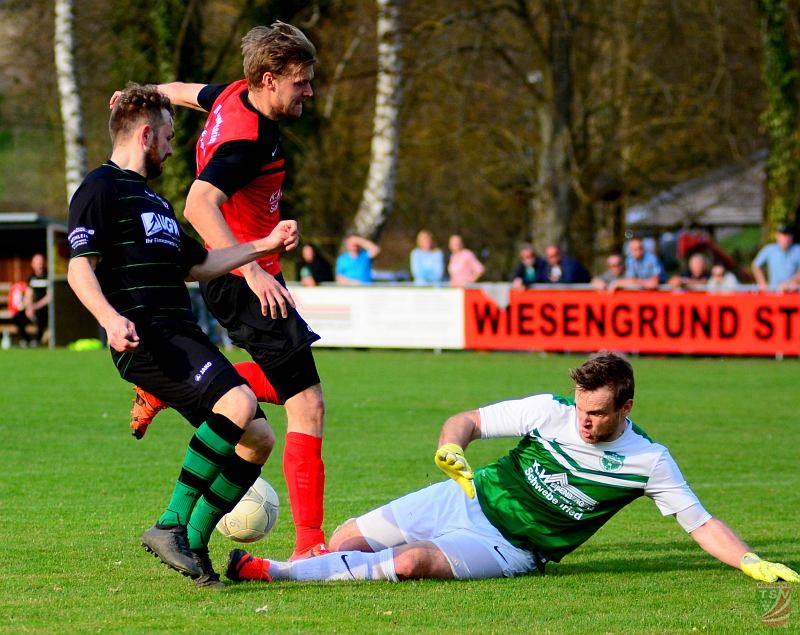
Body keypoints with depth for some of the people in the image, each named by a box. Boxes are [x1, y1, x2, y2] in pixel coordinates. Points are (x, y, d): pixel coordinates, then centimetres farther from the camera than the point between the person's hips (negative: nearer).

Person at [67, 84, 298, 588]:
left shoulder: (152, 198, 29)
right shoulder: (102, 188, -1)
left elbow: (198, 264, 35)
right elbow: (80, 267, -11)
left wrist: (264, 246, 31)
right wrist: (111, 318, -28)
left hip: (183, 336, 10)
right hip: (145, 338, -10)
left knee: (258, 439, 3)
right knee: (238, 402, -29)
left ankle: (193, 545, 8)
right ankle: (172, 526, -25)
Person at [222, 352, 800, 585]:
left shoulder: (647, 460, -9)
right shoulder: (550, 412, -7)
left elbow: (702, 524, -5)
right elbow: (466, 421, 0)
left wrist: (753, 564, -19)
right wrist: (450, 446, -23)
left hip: (510, 552, -3)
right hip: (471, 498, 3)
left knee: (413, 562, -28)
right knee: (350, 537, -10)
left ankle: (268, 572, -28)